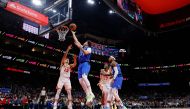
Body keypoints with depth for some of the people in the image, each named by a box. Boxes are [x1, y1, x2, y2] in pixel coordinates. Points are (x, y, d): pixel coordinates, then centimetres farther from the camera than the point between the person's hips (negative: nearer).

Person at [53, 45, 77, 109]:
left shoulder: (70, 66, 21)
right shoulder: (62, 64, 10)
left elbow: (75, 64, 1)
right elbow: (64, 56, -4)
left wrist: (75, 58, -13)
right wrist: (68, 49, -12)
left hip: (67, 79, 3)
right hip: (61, 79, -3)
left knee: (69, 92, -5)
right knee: (58, 91, -7)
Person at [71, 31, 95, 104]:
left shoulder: (89, 48, 8)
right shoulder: (82, 47, 28)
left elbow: (86, 53, -14)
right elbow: (76, 41, 34)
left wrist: (80, 47, -14)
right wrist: (73, 33, 37)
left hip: (86, 64, -8)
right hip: (80, 64, 8)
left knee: (84, 77, -31)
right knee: (80, 80, -7)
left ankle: (90, 93, -34)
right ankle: (88, 95, -9)